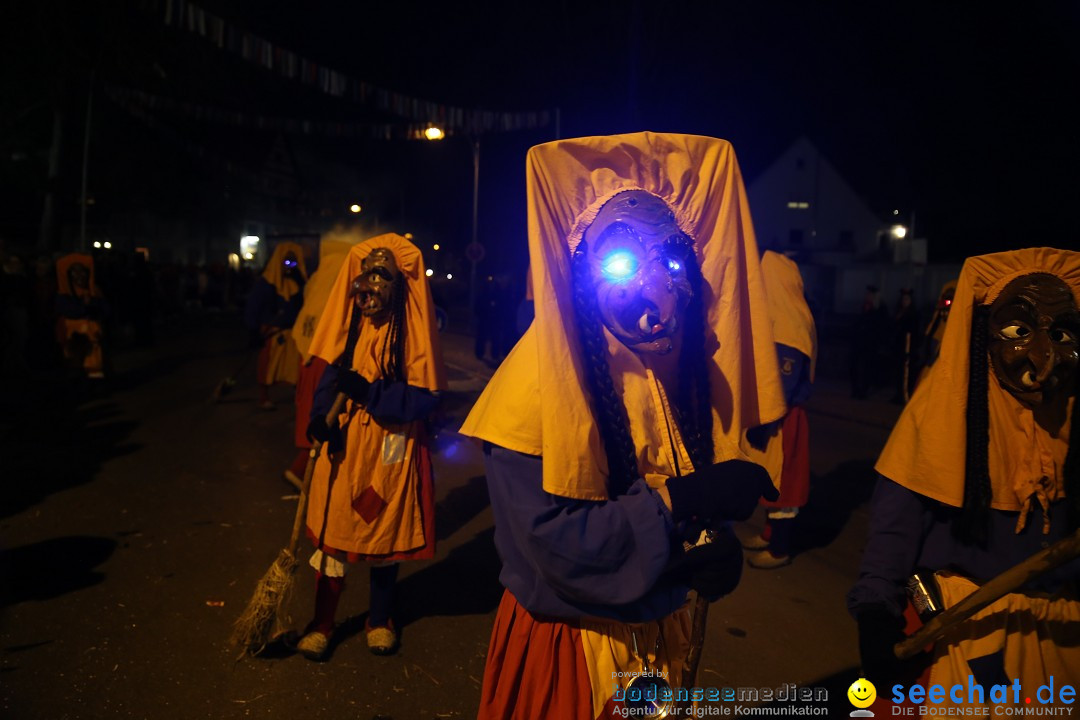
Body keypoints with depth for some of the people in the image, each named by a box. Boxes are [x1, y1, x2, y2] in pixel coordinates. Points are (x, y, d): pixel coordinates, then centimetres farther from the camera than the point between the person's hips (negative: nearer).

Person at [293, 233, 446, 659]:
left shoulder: (413, 330, -12)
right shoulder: (351, 326, -1)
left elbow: (425, 397, -16)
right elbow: (330, 376, 3)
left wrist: (369, 393, -25)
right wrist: (321, 416, -16)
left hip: (391, 451, -2)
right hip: (344, 446, 2)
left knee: (385, 535, 15)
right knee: (332, 533, 9)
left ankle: (380, 620, 37)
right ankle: (322, 623, 29)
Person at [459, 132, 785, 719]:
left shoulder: (687, 364, -5)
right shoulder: (544, 375, -23)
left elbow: (701, 495, 6)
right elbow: (548, 535, -26)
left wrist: (720, 544, -15)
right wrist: (678, 501, -32)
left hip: (663, 632, 6)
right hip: (565, 644, -5)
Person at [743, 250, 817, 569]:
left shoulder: (790, 323, -19)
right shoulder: (777, 316, 10)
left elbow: (784, 384, -22)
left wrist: (762, 422, -20)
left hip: (782, 415, -9)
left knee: (782, 477, 0)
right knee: (773, 476, 17)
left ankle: (779, 549, 10)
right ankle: (770, 533, 30)